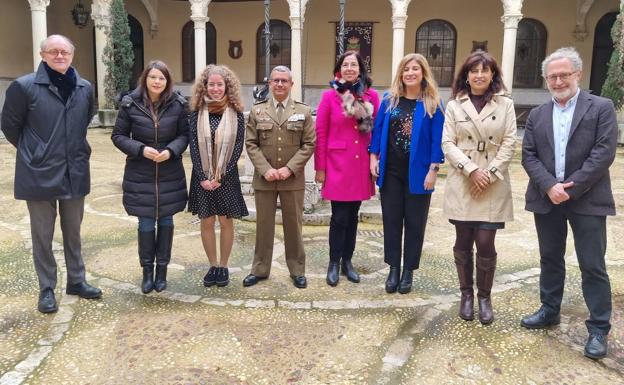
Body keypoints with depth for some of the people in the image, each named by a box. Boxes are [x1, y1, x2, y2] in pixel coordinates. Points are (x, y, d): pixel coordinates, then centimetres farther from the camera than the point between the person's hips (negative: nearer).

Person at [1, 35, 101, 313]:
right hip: (40, 174, -3)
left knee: (73, 232, 15)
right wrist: (33, 152, 8)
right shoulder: (24, 86, -10)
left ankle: (76, 281, 29)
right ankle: (47, 289, 22)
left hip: (75, 173, 4)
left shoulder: (85, 88, 2)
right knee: (43, 235, 8)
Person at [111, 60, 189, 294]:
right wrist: (140, 149, -17)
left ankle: (162, 269, 26)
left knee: (166, 222, 11)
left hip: (170, 175, 1)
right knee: (146, 224, 7)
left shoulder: (178, 104, -5)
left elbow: (184, 134, 2)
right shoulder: (130, 104, -6)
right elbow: (118, 136, -1)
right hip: (140, 175, -1)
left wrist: (171, 151, -17)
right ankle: (147, 271, 24)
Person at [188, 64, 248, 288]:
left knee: (226, 221, 6)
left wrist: (220, 176, -11)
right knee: (207, 222, 7)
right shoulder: (197, 113, 1)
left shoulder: (236, 113, -3)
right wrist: (203, 177, -10)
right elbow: (194, 146, -2)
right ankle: (212, 266, 22)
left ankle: (223, 266, 21)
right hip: (203, 177, 1)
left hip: (227, 177, -1)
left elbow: (238, 147, -6)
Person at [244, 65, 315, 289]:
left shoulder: (303, 111, 3)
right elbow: (251, 144, 1)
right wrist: (265, 169, -12)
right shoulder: (257, 111, 5)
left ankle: (297, 270, 21)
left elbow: (309, 144, -2)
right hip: (264, 178, 1)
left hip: (293, 179, -1)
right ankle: (260, 269, 23)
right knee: (263, 225, 10)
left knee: (293, 225, 9)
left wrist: (290, 168, -13)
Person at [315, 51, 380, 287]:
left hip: (361, 166, 3)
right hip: (337, 165, -3)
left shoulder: (371, 96, 3)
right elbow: (320, 134, -3)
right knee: (339, 217, 0)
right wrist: (320, 168, -5)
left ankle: (347, 262, 25)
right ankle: (334, 264, 16)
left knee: (353, 216, 12)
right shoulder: (329, 96, -3)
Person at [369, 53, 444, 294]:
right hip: (390, 171, 2)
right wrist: (373, 158, -2)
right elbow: (378, 130, 6)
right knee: (391, 220, 8)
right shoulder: (389, 100, 5)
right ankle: (393, 268, 21)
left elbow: (437, 140, -5)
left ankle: (408, 271, 20)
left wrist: (433, 170, -11)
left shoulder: (433, 104, -3)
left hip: (418, 173, -2)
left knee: (414, 222, 7)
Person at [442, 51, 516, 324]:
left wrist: (489, 174, -11)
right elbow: (447, 143, -1)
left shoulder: (505, 105, 5)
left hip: (494, 186, -1)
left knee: (485, 243, -3)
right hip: (461, 184, 1)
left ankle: (484, 296, 17)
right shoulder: (454, 106, 6)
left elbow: (509, 143, 0)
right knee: (463, 243, 7)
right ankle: (466, 294, 24)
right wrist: (471, 170, -13)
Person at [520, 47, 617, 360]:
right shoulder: (537, 115, 11)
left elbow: (604, 152, -10)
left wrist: (571, 188, -16)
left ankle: (599, 328, 13)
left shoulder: (601, 108, -1)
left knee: (592, 265, 1)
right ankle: (549, 311, 31)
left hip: (587, 200, -4)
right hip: (547, 199, 4)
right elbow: (528, 156, 3)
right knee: (550, 259, 15)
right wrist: (549, 186, -13)